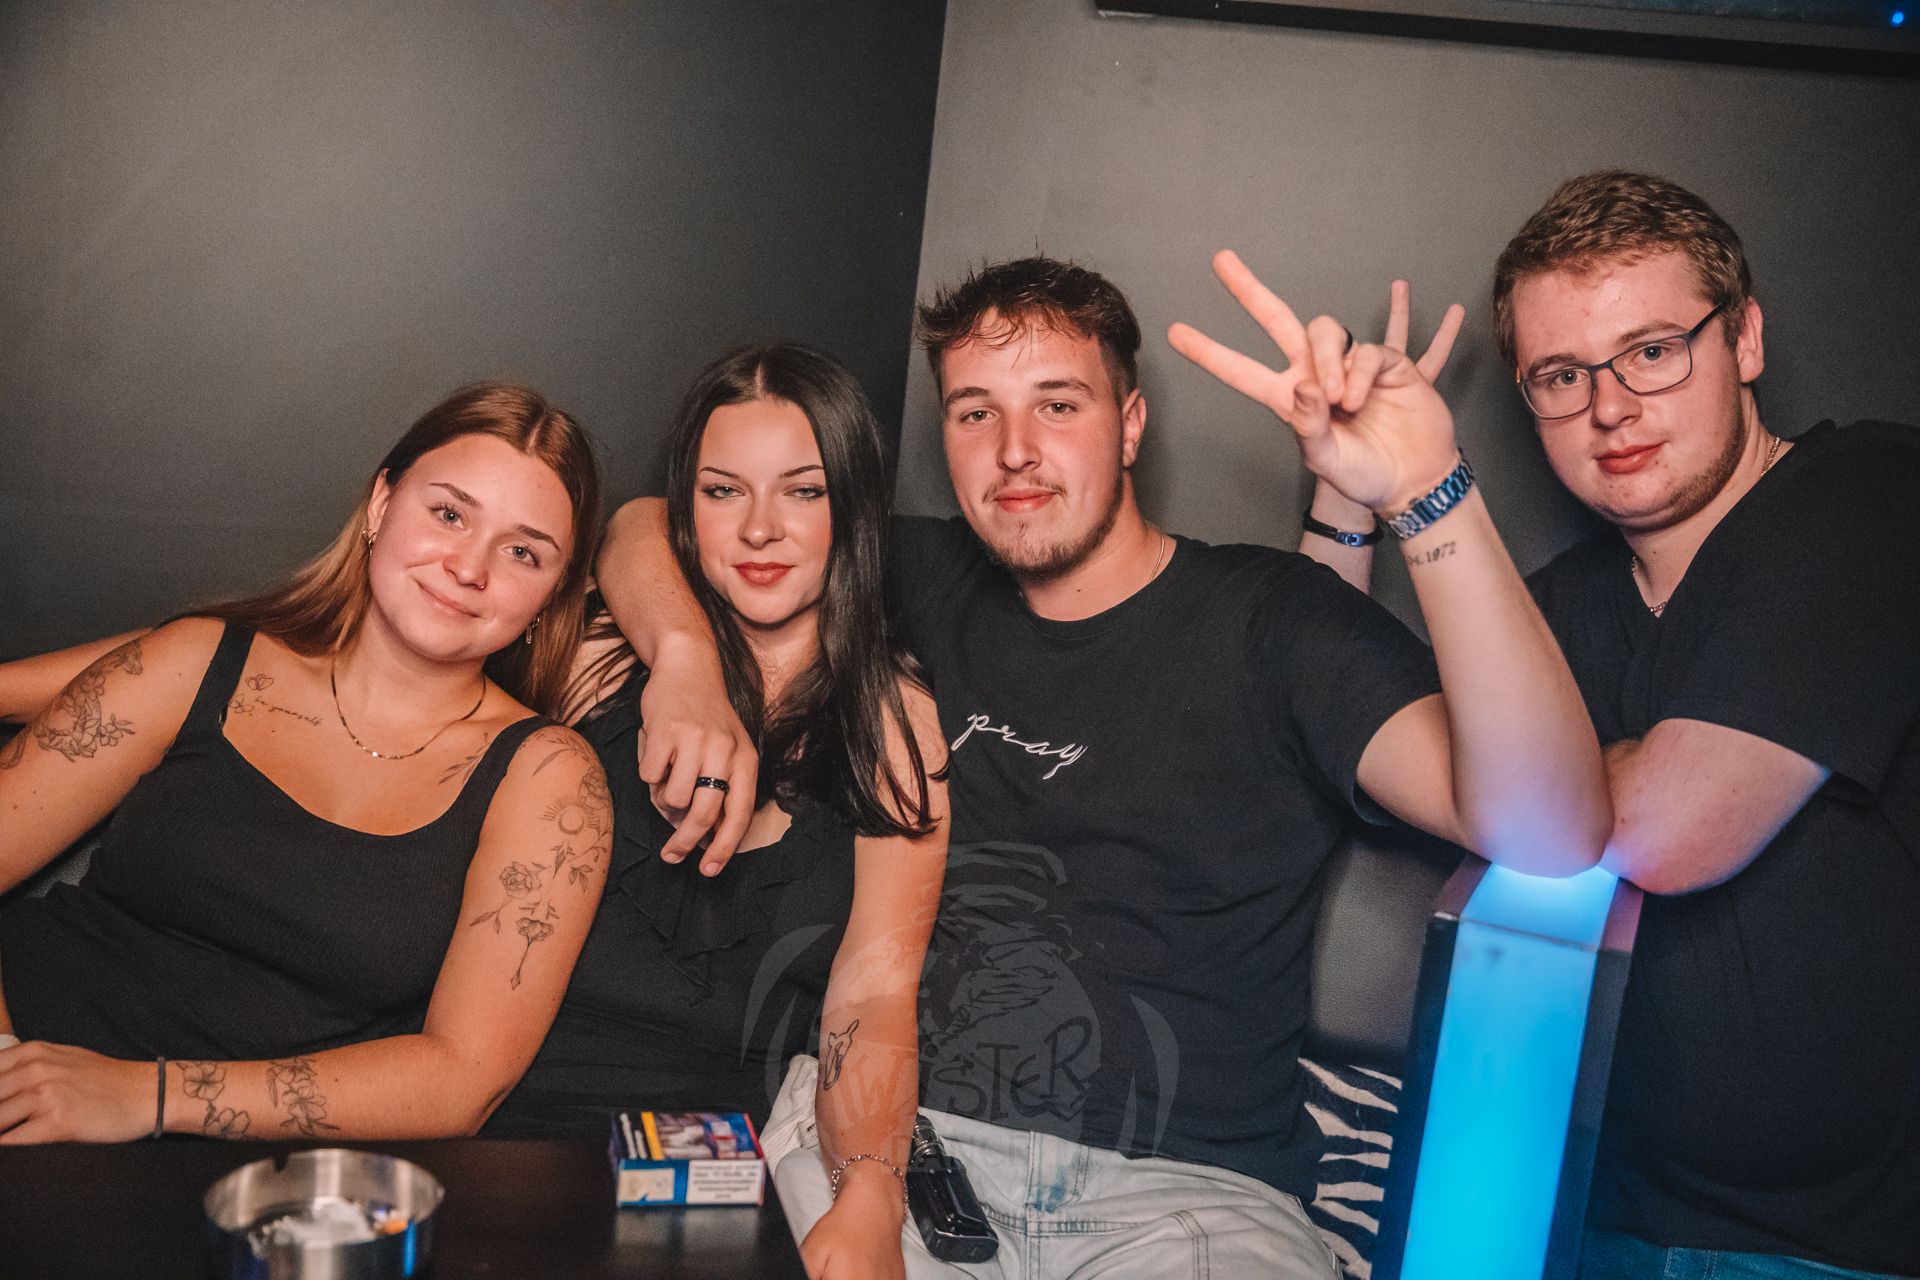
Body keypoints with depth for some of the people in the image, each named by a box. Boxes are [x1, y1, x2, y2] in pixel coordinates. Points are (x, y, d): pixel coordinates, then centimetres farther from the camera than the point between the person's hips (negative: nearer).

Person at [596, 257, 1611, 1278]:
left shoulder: (1269, 619, 2)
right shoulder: (924, 588, 14)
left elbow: (1555, 833, -12)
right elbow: (645, 533, 21)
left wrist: (1429, 496, -23)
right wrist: (689, 659, -3)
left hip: (1182, 1192, -1)